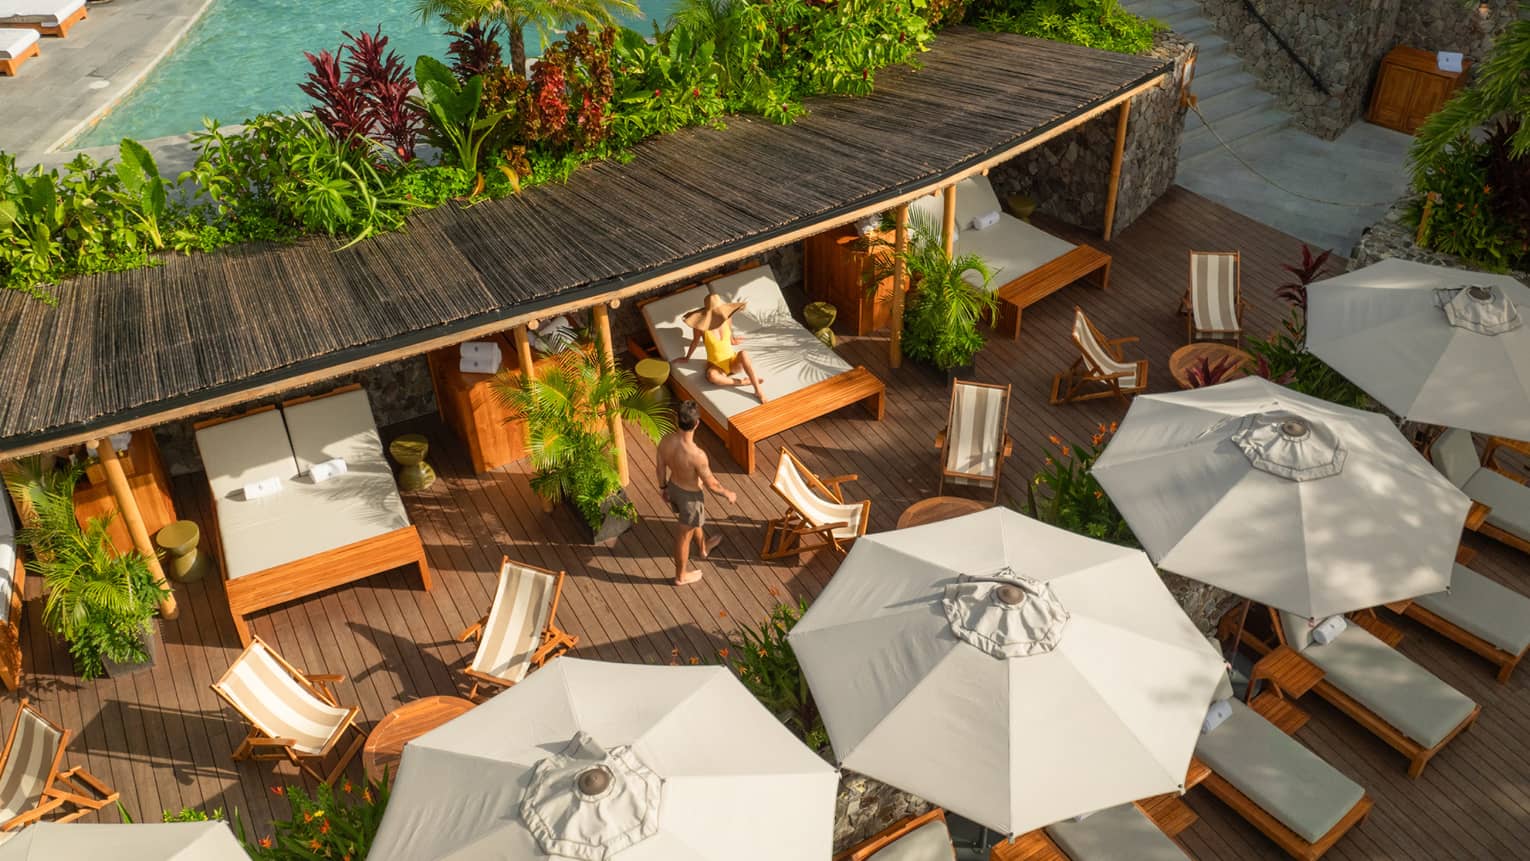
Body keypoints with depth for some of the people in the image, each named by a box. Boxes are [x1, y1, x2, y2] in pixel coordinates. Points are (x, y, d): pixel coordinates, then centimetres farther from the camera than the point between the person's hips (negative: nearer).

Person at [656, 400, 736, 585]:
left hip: (673, 487, 6)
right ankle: (681, 575, 42)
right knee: (685, 534, 19)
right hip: (690, 495, -6)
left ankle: (703, 547, 64)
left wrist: (663, 487, 16)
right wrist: (728, 494, -4)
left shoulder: (665, 441, -22)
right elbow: (711, 484, -25)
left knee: (693, 520, 35)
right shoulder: (697, 455, -40)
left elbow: (661, 467, -4)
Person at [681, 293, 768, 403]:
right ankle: (742, 382, -25)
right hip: (716, 366, -2)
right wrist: (687, 358, 18)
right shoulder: (701, 325, -15)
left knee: (743, 354, -34)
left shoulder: (727, 318, -6)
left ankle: (758, 390, -31)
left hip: (733, 363, 3)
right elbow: (695, 342, 5)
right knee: (711, 376, -40)